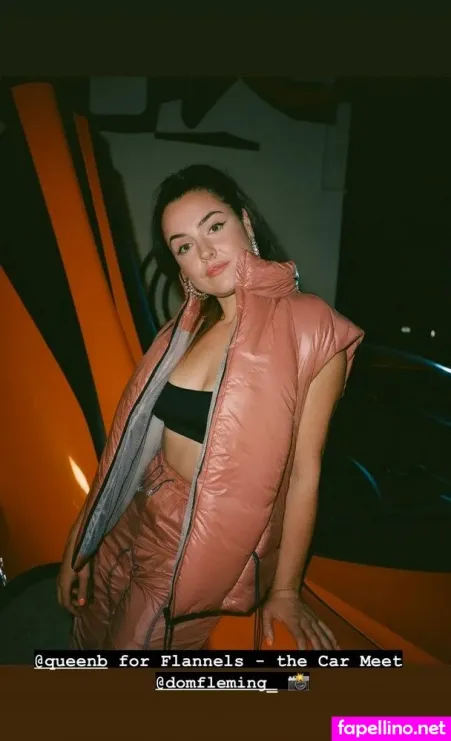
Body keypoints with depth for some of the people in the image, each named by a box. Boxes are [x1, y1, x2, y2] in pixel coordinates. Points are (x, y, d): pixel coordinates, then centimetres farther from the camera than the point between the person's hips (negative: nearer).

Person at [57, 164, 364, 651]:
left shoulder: (309, 327, -15)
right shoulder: (187, 327, 1)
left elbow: (304, 469, -13)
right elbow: (134, 443, 2)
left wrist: (285, 592, -6)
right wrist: (79, 545, 4)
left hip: (212, 547, -5)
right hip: (134, 524, 5)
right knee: (91, 639, 21)